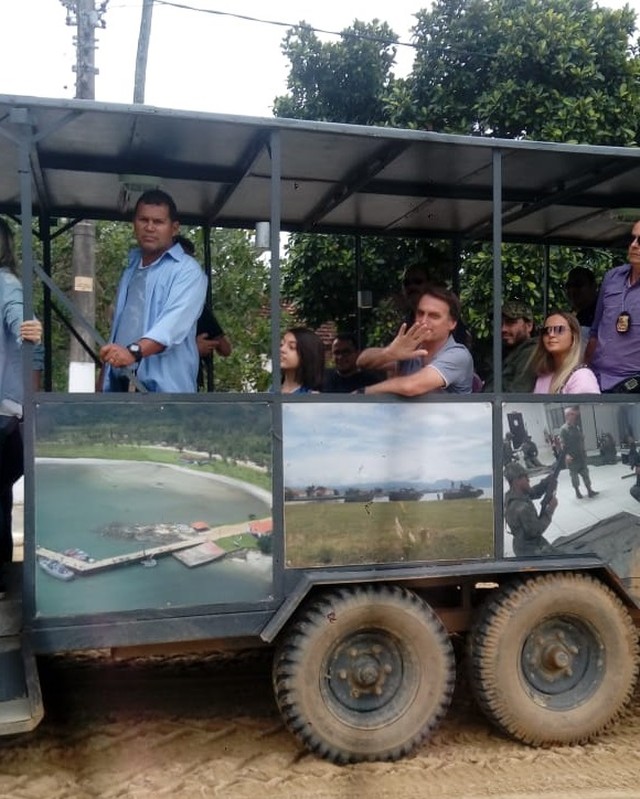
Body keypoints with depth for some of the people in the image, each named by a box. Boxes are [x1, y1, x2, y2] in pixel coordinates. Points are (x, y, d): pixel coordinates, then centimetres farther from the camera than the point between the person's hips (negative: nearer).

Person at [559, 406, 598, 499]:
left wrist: (584, 452, 16)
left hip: (581, 456, 6)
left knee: (585, 473, 8)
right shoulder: (564, 429, -14)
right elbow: (563, 444, -19)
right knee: (574, 475, 6)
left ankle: (589, 490, 14)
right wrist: (566, 455, -28)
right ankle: (577, 492, 17)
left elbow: (581, 441, 17)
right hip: (572, 458, -6)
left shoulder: (577, 428, 8)